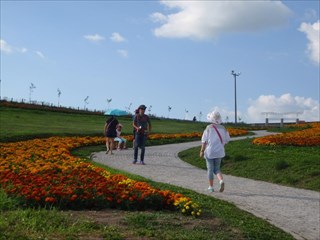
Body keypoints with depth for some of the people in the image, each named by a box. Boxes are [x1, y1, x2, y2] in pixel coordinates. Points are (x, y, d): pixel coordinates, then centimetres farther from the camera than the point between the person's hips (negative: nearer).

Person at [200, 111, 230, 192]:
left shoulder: (209, 128, -11)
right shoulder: (222, 128, 1)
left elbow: (204, 141, -11)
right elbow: (227, 139, 6)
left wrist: (202, 151, -4)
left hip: (209, 151, -3)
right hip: (219, 151, 3)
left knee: (210, 169, 7)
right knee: (217, 169, 15)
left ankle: (211, 187, 12)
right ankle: (221, 181, -10)